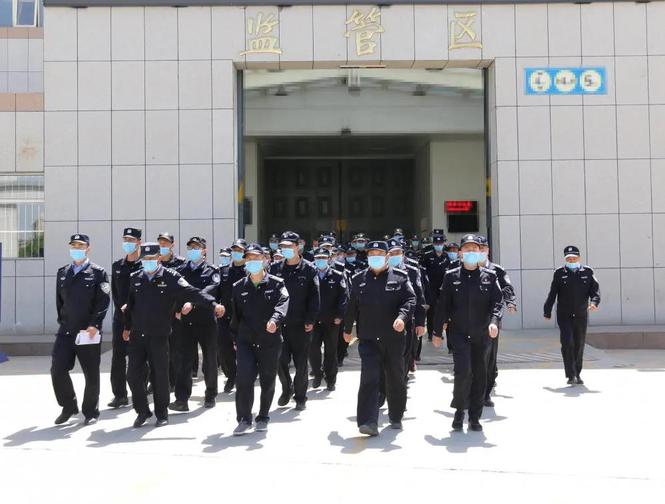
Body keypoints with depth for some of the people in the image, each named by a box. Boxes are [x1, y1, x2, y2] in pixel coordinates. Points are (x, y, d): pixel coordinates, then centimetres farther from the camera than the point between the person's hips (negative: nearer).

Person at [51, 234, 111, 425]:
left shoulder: (98, 273, -2)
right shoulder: (62, 273, 14)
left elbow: (104, 300, -10)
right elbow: (59, 300, 18)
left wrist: (94, 325, -18)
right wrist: (62, 321, 10)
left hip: (89, 331, -4)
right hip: (66, 331, 4)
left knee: (91, 374, 3)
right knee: (57, 370, -2)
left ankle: (91, 412, 18)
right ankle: (69, 406, 18)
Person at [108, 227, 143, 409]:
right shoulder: (117, 266, 13)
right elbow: (114, 292, 14)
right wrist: (121, 308, 1)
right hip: (120, 316, 4)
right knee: (118, 356, 1)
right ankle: (119, 395, 6)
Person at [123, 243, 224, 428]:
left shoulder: (171, 278, -7)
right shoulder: (136, 278, 7)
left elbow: (191, 293, -19)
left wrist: (213, 304, -32)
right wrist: (127, 327, 24)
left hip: (159, 336, -4)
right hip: (137, 335, 4)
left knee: (160, 376, 4)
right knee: (134, 374, 4)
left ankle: (162, 414, 20)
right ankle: (142, 411, 22)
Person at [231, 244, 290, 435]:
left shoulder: (276, 284, -2)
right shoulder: (239, 287, 7)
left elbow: (282, 303, -20)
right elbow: (235, 315, 14)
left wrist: (275, 319, -39)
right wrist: (236, 338, 14)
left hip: (270, 340, -1)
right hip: (246, 341, 1)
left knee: (268, 381, 9)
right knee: (244, 379, -11)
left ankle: (263, 417, 26)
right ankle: (244, 419, 0)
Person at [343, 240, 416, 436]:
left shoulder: (400, 277, 2)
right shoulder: (358, 279, 8)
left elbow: (410, 299, -7)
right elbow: (352, 306, 16)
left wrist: (402, 316, -25)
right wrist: (347, 329, 23)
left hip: (394, 338, 0)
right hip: (368, 339, 0)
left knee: (395, 378, 12)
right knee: (369, 378, -11)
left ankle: (396, 417, 30)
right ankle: (368, 422, -14)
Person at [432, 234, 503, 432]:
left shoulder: (489, 276, 5)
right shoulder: (451, 277, 2)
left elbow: (497, 302, -1)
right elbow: (442, 305, 3)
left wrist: (494, 321, -20)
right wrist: (437, 332, 2)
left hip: (482, 334, 2)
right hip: (459, 332, -2)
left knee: (480, 375, 6)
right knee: (463, 371, -15)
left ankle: (474, 418, 18)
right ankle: (459, 411, 8)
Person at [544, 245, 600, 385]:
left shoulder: (587, 272, 6)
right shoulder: (559, 273, 3)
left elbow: (595, 289, 0)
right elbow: (552, 294, 4)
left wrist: (594, 302, -20)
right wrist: (547, 312, 3)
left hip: (581, 315, 2)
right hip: (564, 315, -2)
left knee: (579, 345, 9)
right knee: (567, 343, -14)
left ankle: (577, 374, 23)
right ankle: (571, 375, -10)